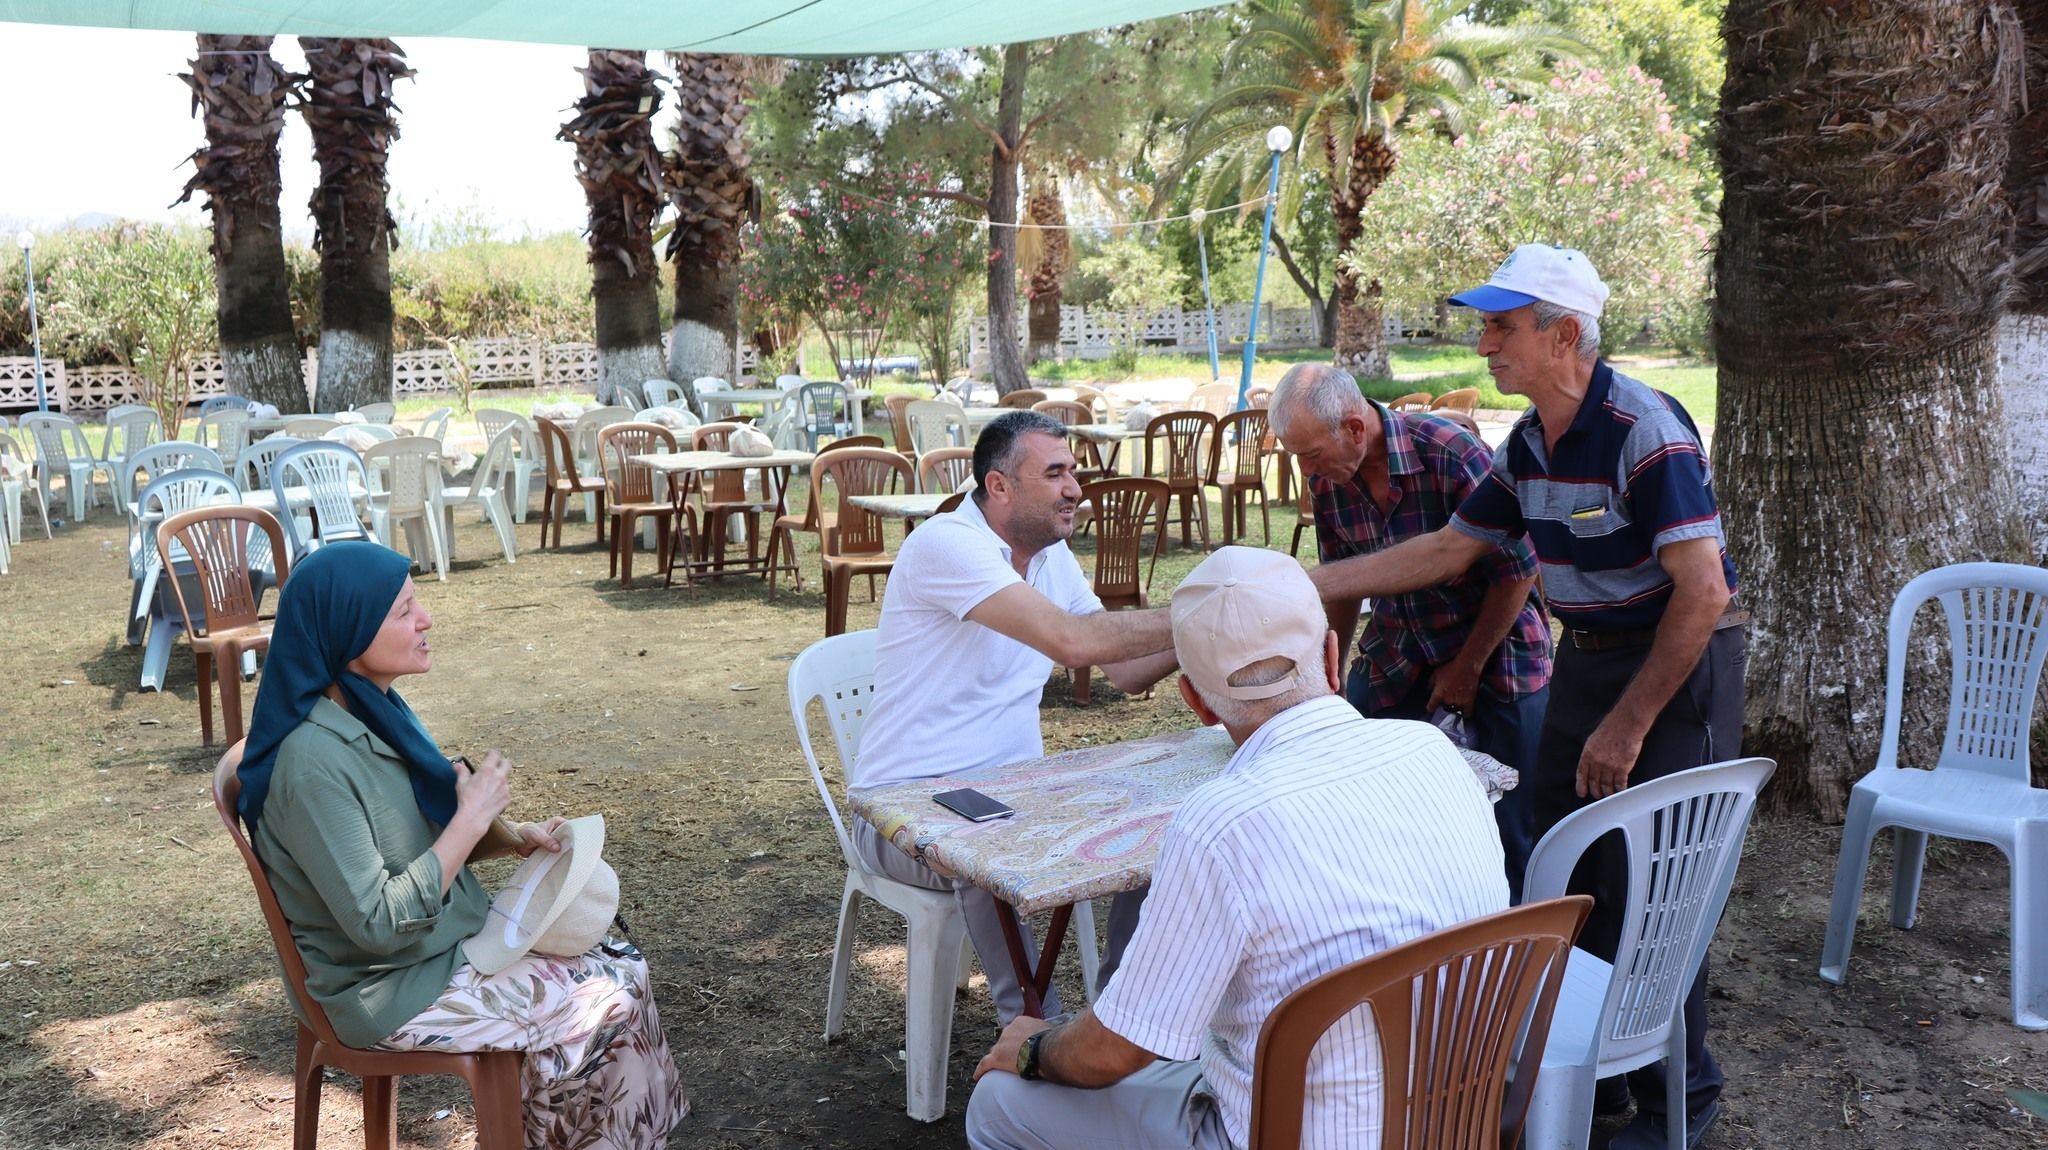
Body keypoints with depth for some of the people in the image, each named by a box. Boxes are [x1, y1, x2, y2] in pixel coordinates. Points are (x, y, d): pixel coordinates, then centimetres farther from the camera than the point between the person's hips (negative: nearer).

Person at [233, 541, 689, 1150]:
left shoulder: (380, 711, 0)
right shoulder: (314, 761, -28)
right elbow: (378, 925, -28)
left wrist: (513, 837, -3)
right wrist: (473, 817, -24)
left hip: (454, 938, 8)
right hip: (392, 988, -8)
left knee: (624, 968, 2)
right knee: (607, 1012, -8)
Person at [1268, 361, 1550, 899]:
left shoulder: (1452, 455, -25)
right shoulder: (1326, 479, -8)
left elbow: (1517, 570, -17)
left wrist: (1467, 667, -12)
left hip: (1494, 644, -5)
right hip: (1396, 648, 5)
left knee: (1512, 822, -1)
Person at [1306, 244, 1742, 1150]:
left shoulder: (1645, 431, -21)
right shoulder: (1528, 444, 4)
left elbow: (1703, 592, -23)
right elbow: (1447, 549, 11)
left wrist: (1629, 723, -18)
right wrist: (1309, 583, 6)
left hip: (1677, 666, -8)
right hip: (1586, 658, 8)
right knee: (1567, 876, 12)